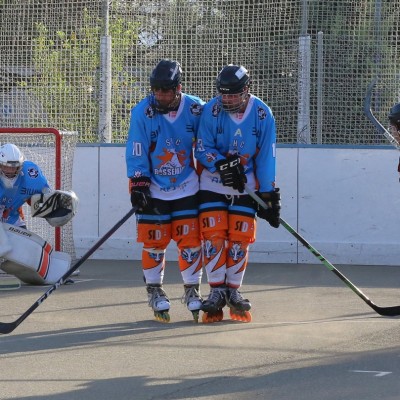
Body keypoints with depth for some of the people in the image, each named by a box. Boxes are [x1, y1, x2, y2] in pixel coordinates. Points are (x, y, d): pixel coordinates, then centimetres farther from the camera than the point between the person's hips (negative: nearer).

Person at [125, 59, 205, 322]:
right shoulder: (142, 112, -13)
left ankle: (192, 291, 13)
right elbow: (136, 154, -12)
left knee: (190, 239, 0)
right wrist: (138, 185, -18)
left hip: (186, 187, 1)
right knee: (154, 241, 2)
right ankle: (155, 291, 17)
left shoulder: (196, 109, -7)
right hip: (153, 188, -1)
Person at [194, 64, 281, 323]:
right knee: (213, 235, -9)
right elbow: (202, 149, -9)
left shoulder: (263, 115, -10)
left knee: (240, 238, 0)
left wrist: (269, 195, -8)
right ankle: (217, 292, -2)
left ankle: (233, 291, 13)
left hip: (246, 185, 1)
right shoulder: (211, 110, -13)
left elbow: (266, 157, -5)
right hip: (213, 184, -1)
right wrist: (223, 165, -27)